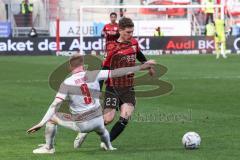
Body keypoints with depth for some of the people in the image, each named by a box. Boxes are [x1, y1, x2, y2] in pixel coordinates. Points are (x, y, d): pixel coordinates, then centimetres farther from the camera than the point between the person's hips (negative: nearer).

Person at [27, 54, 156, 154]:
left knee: (52, 117, 17)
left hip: (80, 124, -3)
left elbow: (55, 105, -15)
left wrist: (41, 123, -14)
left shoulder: (66, 83, -10)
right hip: (98, 120, 3)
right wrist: (140, 67, -4)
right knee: (101, 130, 39)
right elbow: (116, 72, -8)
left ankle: (48, 147, 24)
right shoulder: (93, 75, -7)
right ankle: (108, 147, 64)